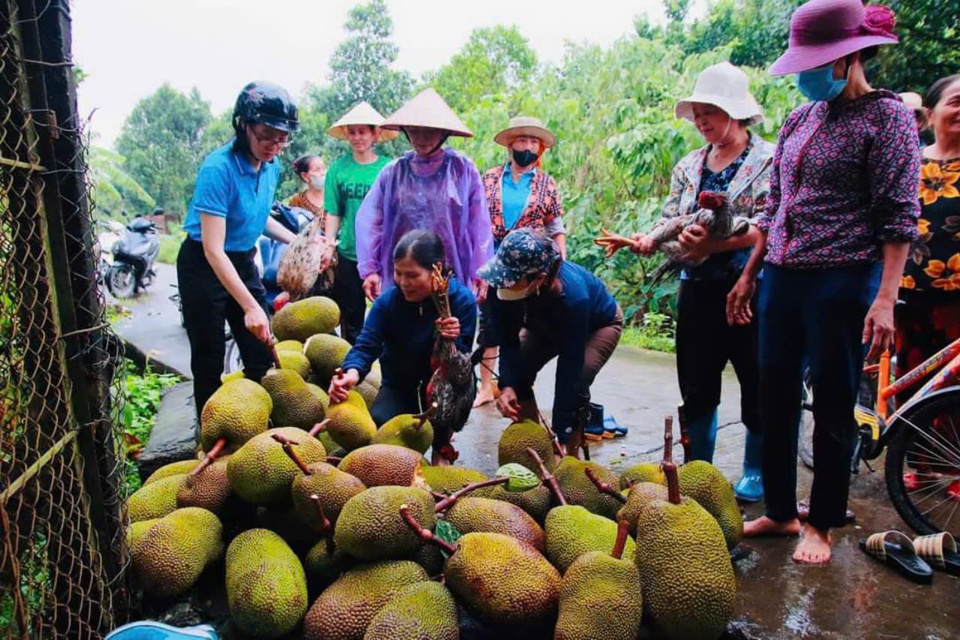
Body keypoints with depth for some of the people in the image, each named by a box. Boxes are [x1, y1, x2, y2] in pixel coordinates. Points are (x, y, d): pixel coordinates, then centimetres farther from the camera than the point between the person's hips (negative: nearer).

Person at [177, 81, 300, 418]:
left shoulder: (271, 166, -3)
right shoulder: (218, 169, -26)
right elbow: (214, 250, -29)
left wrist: (297, 242, 4)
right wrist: (250, 306, -36)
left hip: (243, 261, 7)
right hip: (204, 266, -7)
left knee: (262, 355, 9)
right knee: (209, 362, 4)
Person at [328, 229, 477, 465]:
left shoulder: (462, 300, -20)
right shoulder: (387, 301, -15)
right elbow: (366, 346, -24)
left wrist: (452, 342, -44)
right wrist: (352, 373, -46)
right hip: (399, 386, 1)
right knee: (377, 425, -27)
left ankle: (441, 448, -4)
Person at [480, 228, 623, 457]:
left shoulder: (571, 296, -45)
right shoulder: (502, 283, -33)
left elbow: (569, 369, -40)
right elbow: (508, 341, -21)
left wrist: (561, 434, -37)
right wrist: (507, 385, -37)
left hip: (599, 323, -5)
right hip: (548, 324, 5)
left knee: (575, 381, -27)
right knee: (516, 372, -15)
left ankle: (572, 454, -6)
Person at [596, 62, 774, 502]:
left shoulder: (767, 160, -4)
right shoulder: (689, 166, 14)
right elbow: (670, 220, 9)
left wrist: (716, 243, -29)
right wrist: (649, 239, -13)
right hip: (698, 289, 5)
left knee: (756, 383, 6)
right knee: (695, 385, 11)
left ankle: (756, 473, 24)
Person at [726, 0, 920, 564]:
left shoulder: (888, 116, -4)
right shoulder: (800, 120, 14)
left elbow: (899, 216, -10)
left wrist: (885, 298, -18)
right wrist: (749, 275, 15)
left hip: (842, 283, -6)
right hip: (782, 278, 7)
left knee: (833, 407, 4)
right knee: (775, 400, 10)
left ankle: (822, 525, 20)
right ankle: (780, 512, 26)